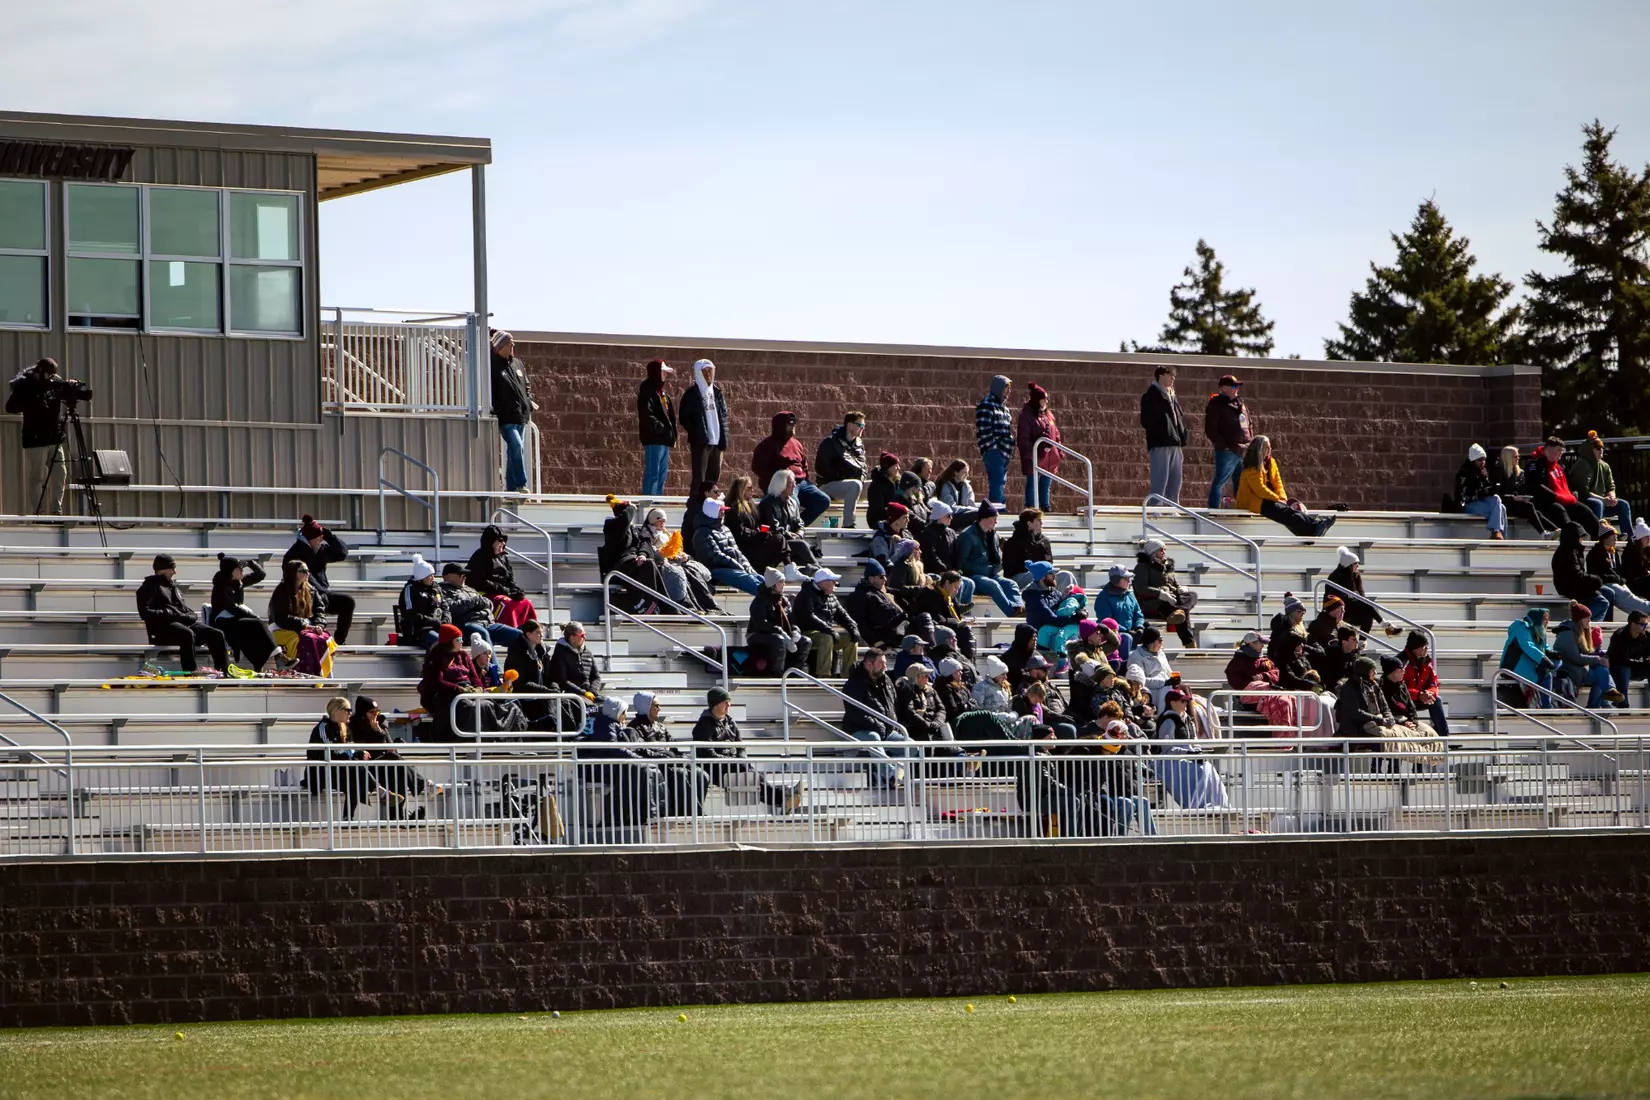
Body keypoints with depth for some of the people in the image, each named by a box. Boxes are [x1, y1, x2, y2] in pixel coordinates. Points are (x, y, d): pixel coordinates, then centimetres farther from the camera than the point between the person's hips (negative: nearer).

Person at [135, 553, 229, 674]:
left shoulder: (172, 586, 32)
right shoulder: (149, 587, 7)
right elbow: (145, 613, -7)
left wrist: (190, 615, 6)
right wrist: (169, 613, -16)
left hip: (184, 622, 8)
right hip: (163, 628, -8)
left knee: (216, 634, -13)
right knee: (187, 634, -40)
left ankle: (224, 673, -18)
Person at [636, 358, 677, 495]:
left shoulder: (661, 391, 18)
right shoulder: (648, 391, -11)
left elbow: (670, 414, 23)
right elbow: (647, 416, -20)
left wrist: (672, 433, 13)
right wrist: (662, 429, -20)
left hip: (664, 439, 10)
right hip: (654, 439, -10)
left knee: (662, 474, 12)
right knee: (653, 473, -9)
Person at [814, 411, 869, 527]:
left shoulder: (859, 445, 14)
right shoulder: (830, 442, -8)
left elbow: (861, 466, 22)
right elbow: (821, 468, -14)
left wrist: (861, 478, 0)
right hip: (828, 485, -8)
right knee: (855, 485, -36)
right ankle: (847, 525, -38)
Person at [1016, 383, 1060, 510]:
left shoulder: (1048, 416, 14)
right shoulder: (1027, 416, -8)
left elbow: (1056, 435, 19)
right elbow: (1023, 439, -12)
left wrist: (1059, 452, 12)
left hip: (1049, 460, 7)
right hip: (1034, 460, -7)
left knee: (1046, 486, 12)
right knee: (1032, 485, -3)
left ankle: (1045, 508, 18)